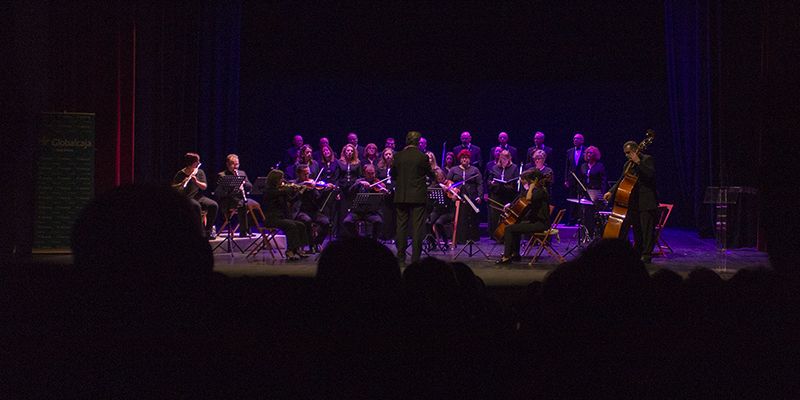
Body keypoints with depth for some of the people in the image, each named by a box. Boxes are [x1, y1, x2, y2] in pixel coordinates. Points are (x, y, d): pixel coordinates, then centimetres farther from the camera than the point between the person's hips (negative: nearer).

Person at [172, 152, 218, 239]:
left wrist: (196, 181, -19)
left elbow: (204, 187, 0)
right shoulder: (181, 174, -2)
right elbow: (173, 188, -8)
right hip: (186, 199, -4)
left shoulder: (200, 172, 9)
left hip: (199, 197, 4)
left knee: (214, 205, -22)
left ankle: (208, 230, -12)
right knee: (197, 206, -37)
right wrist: (182, 183, -27)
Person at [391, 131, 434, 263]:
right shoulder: (422, 157, -9)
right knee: (417, 227, 1)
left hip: (401, 196, 3)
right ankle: (416, 257, -1)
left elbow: (393, 176, 8)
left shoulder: (397, 156, -1)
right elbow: (431, 175, 2)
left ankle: (401, 256, 9)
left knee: (401, 226, 8)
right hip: (418, 196, -3)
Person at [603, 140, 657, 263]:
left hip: (646, 202, -7)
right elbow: (621, 181, 13)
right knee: (637, 230, 12)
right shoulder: (628, 164, 15)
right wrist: (611, 192, 0)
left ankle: (646, 255, -1)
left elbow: (651, 174, -21)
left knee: (646, 229, -5)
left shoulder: (647, 159, -5)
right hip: (634, 202, 7)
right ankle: (637, 253, 19)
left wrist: (638, 162, -22)